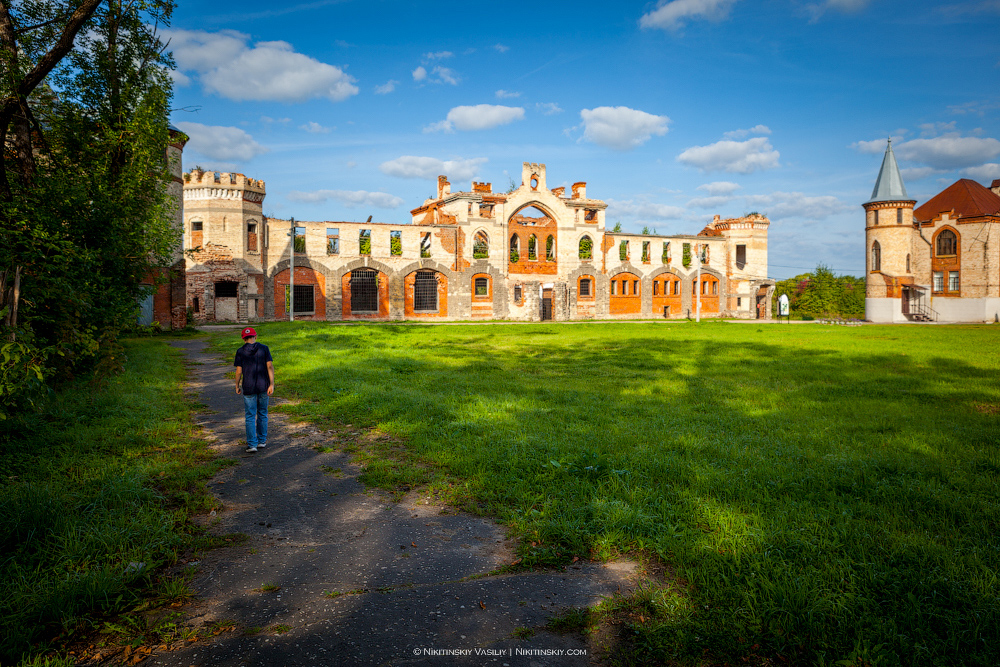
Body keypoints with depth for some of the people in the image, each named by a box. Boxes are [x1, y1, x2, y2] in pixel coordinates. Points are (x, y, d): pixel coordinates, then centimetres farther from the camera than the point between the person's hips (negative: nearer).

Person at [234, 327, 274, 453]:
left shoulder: (240, 352, -4)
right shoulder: (264, 348, -1)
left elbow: (239, 371, -6)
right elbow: (270, 366, -8)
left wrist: (237, 386, 8)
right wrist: (271, 384, -7)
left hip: (248, 387, -1)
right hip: (263, 386, 1)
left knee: (250, 416, 4)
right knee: (262, 414, 15)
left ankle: (252, 444, 1)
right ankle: (262, 441, 22)